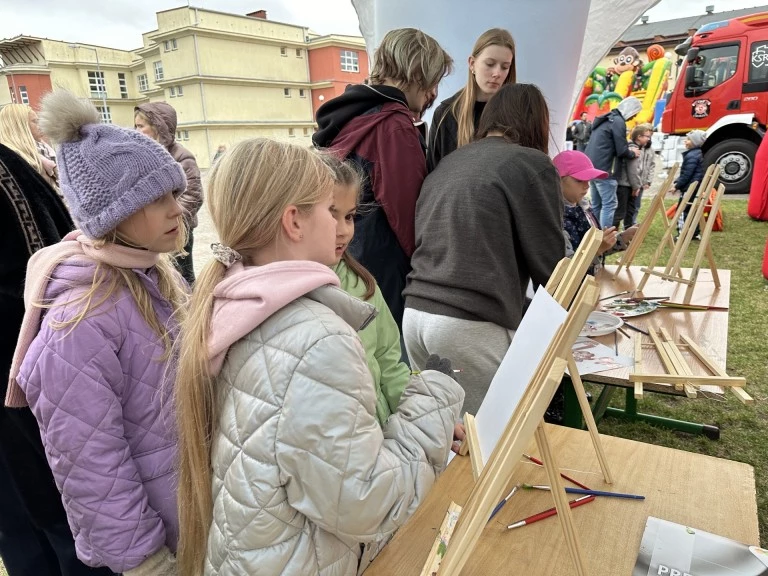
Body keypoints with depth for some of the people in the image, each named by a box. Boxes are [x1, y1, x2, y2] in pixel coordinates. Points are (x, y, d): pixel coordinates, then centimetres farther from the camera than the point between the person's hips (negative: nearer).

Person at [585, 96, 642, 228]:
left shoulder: (605, 119, 19)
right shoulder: (618, 121, -10)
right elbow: (621, 151, -13)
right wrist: (633, 153, 7)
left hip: (591, 167, 9)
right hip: (604, 169, -9)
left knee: (596, 205, 13)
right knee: (609, 204, -6)